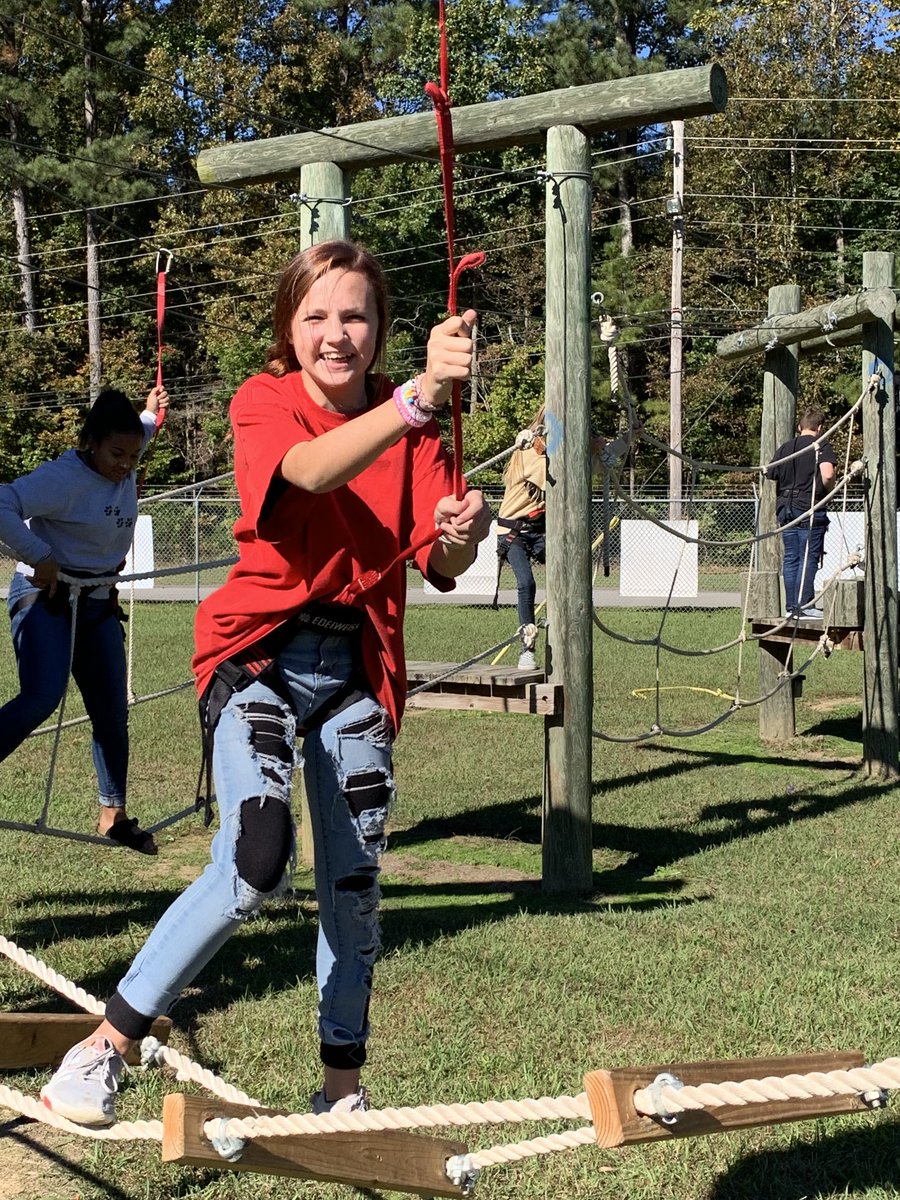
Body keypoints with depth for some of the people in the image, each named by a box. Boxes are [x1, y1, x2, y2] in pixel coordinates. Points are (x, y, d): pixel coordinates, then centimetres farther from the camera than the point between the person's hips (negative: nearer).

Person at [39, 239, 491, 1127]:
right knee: (253, 865, -22)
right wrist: (420, 396, -49)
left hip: (358, 666, 4)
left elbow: (437, 563, -9)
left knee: (353, 884, 7)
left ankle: (342, 1091, 25)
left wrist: (461, 537, -33)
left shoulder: (408, 422, 2)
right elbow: (312, 471, -33)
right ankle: (105, 1046, -5)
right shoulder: (262, 403, -9)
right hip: (262, 653, -4)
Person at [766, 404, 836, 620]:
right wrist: (827, 490, -2)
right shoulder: (820, 446, -4)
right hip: (809, 509, -6)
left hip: (785, 509, 6)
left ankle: (791, 606, 11)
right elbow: (827, 475, -21)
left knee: (791, 558, 9)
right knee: (809, 559, -2)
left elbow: (770, 476, 12)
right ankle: (804, 607, -4)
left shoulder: (784, 448, 12)